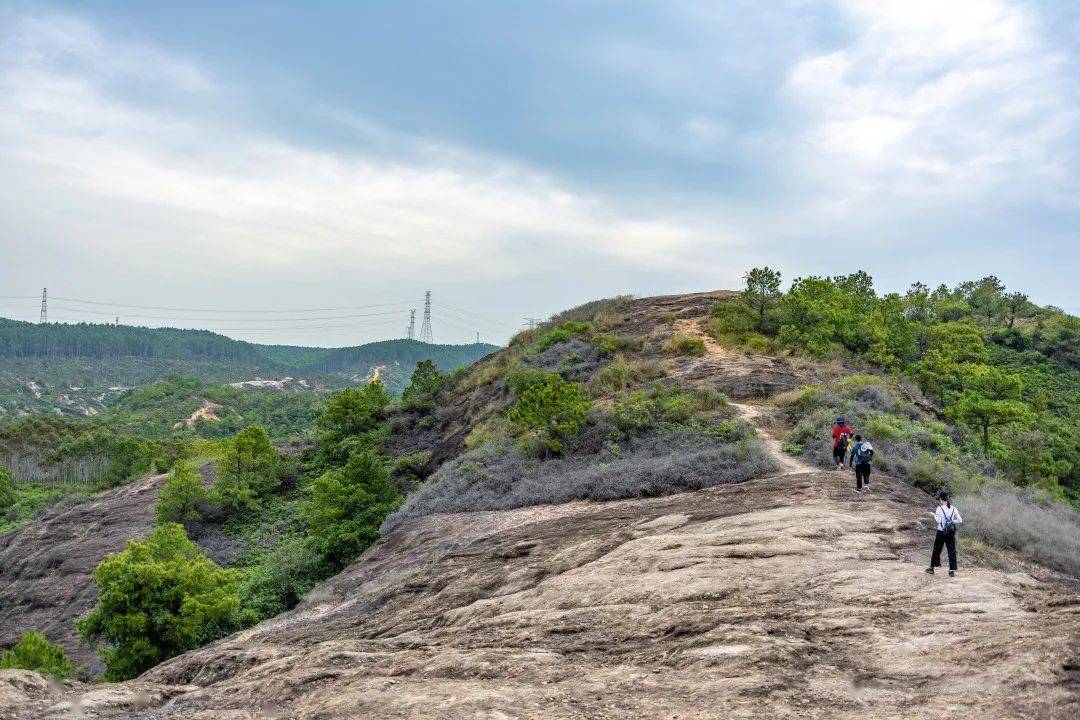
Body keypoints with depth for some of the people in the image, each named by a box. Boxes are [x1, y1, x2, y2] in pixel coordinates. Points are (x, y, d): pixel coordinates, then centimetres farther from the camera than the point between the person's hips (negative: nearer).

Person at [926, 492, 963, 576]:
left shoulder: (939, 509, -11)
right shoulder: (953, 509, 1)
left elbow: (938, 520, -18)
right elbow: (960, 520, 0)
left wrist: (934, 515, -1)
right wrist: (952, 521, 13)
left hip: (941, 532, -2)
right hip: (951, 533, 3)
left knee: (936, 550, 10)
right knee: (952, 551, 5)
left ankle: (932, 567, 21)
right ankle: (952, 570, 2)